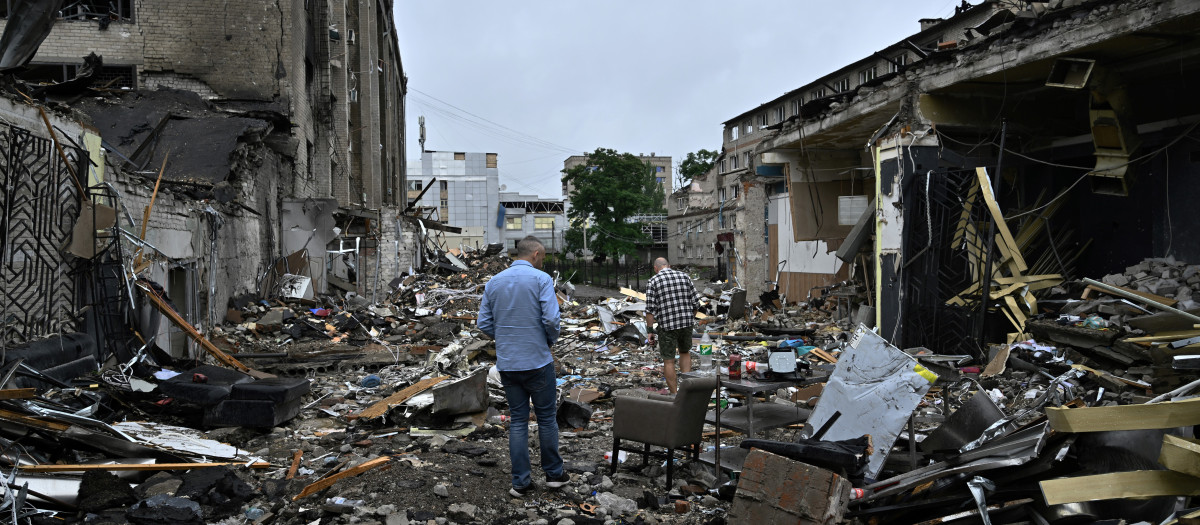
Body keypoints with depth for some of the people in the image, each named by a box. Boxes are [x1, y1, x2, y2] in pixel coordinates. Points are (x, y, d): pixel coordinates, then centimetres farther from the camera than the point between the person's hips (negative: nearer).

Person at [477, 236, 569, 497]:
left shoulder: (494, 282, 7)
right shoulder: (541, 279, -9)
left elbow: (484, 323, 7)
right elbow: (551, 318, -18)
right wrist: (551, 340, 2)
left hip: (507, 364, 4)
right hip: (537, 361, -4)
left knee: (517, 420, 10)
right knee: (547, 417, 11)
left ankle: (520, 482, 10)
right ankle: (553, 473, 21)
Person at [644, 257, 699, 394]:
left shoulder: (653, 282, -4)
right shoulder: (685, 277, 7)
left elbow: (650, 309, -10)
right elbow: (695, 302, 6)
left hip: (667, 325, -3)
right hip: (686, 323, 4)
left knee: (668, 361, 7)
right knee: (685, 352, 25)